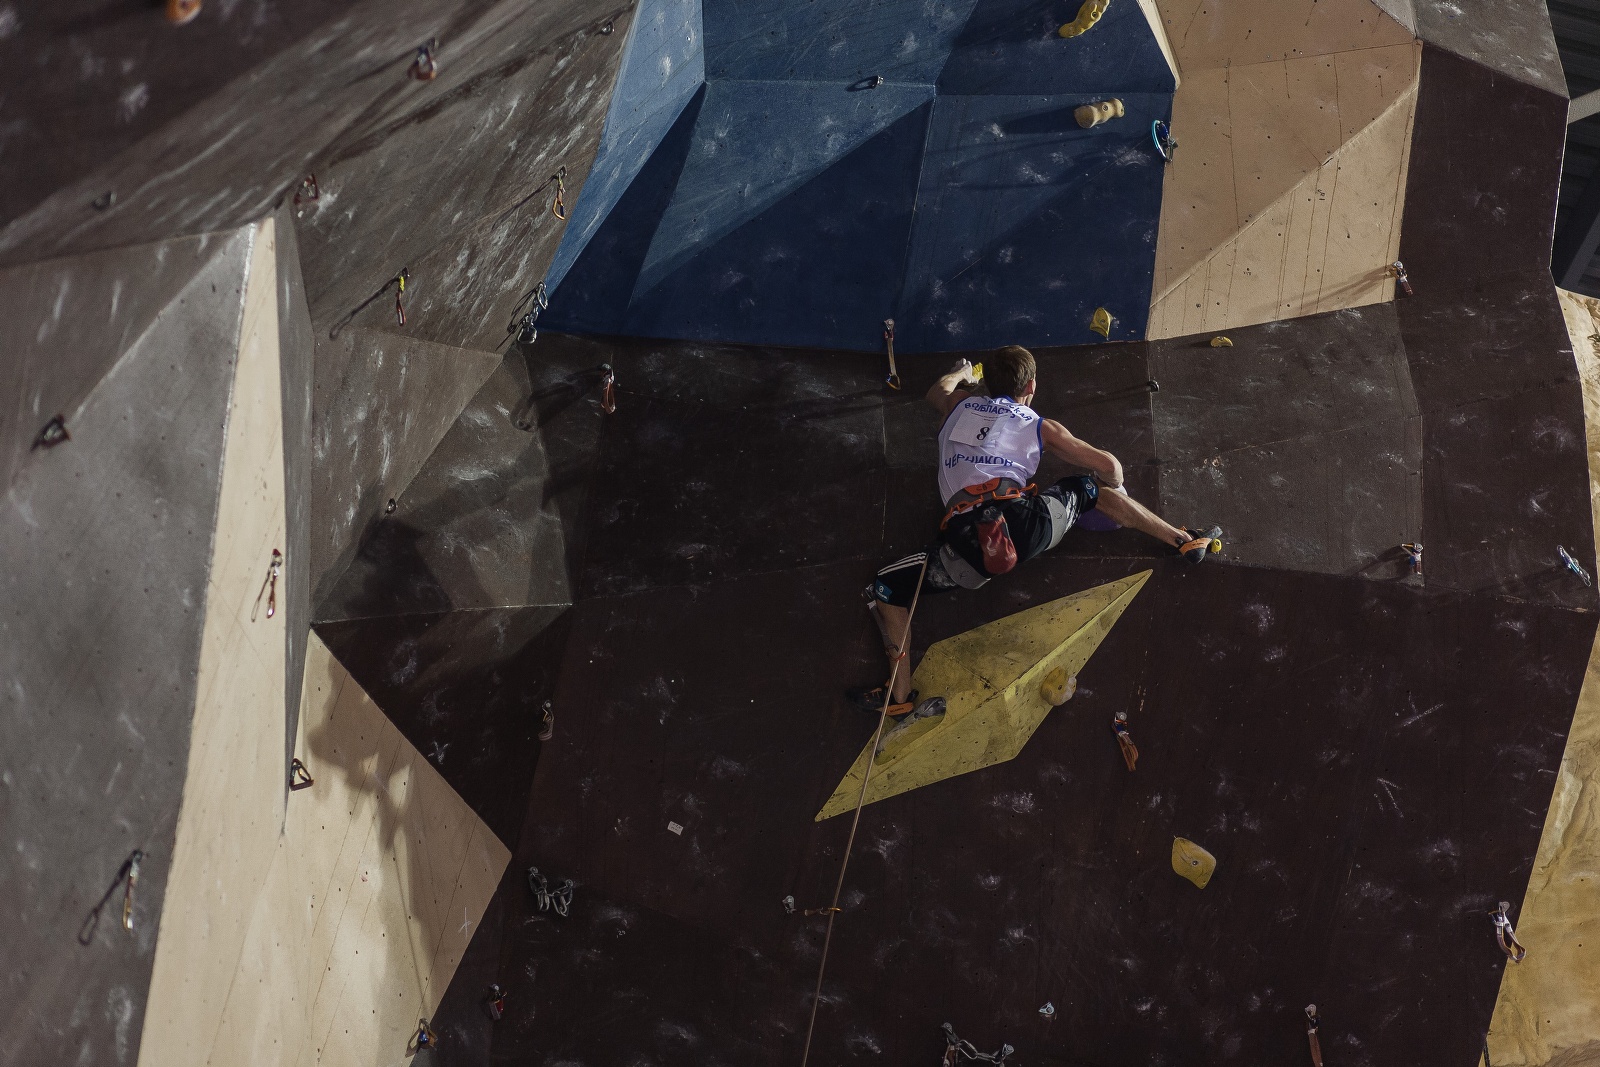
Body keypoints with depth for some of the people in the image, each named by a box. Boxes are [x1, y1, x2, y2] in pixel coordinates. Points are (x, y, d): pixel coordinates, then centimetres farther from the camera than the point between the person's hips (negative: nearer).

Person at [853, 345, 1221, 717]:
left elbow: (938, 392, 51)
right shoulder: (1041, 427, 19)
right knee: (1094, 487, 27)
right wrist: (1113, 489, 40)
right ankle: (1186, 541, 37)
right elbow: (1109, 467, 16)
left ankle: (901, 698, 3)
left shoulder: (961, 405, 25)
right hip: (1025, 524, 1)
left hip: (967, 544, 0)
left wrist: (961, 372, 74)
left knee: (885, 589, 14)